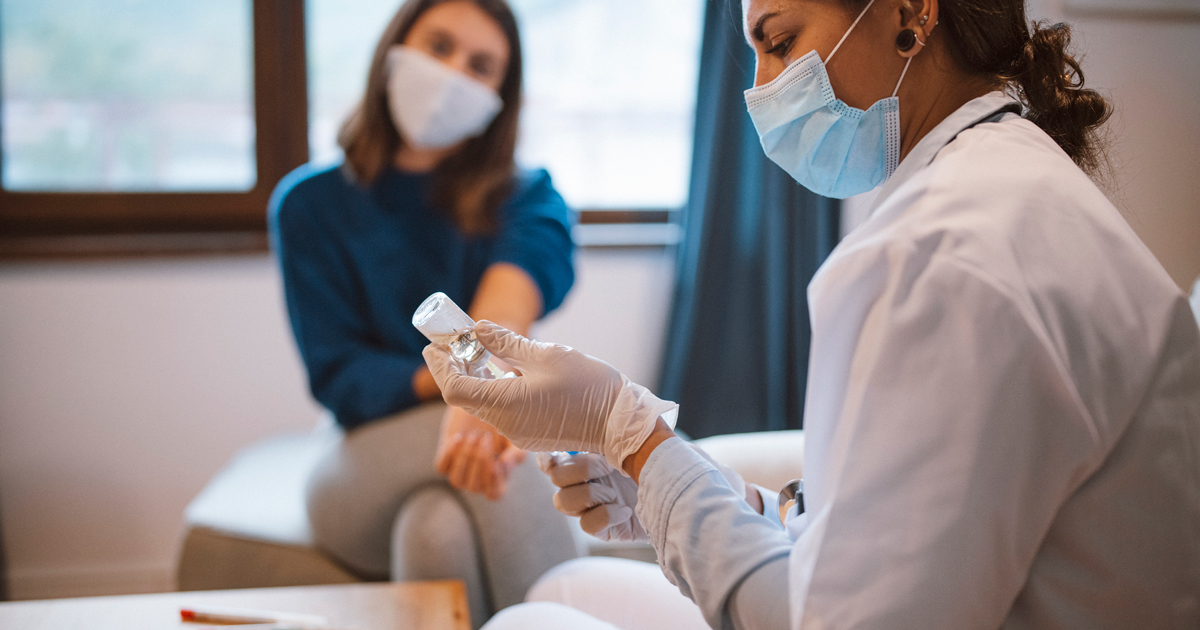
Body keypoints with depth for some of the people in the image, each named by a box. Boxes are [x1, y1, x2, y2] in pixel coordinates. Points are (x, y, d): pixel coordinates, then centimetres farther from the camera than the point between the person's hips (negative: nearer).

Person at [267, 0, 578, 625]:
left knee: (439, 530, -34)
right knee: (441, 529, -35)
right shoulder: (310, 204, 3)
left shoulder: (525, 197, 3)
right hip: (368, 460, 0)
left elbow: (530, 266, -23)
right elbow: (338, 375, -5)